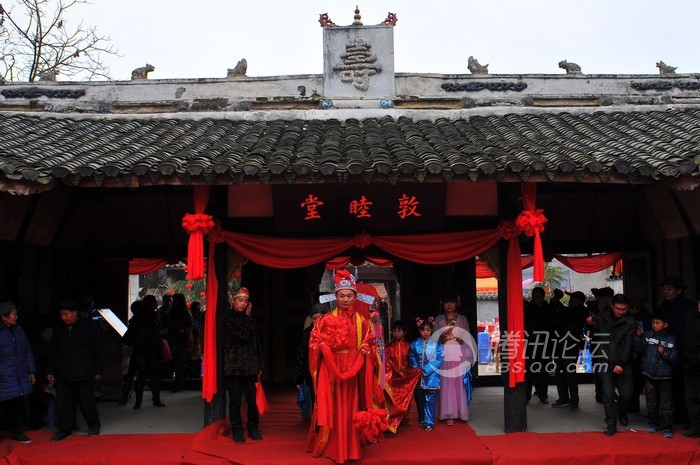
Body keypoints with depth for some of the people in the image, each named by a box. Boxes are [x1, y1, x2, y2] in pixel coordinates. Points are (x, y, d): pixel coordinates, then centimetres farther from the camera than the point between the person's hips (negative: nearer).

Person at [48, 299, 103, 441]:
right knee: (63, 402, 0)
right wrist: (51, 371, 13)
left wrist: (98, 370, -2)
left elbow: (98, 349, 0)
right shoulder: (59, 329, 9)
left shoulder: (88, 326, -3)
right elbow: (53, 352, 17)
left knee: (87, 401, 4)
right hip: (62, 374, 4)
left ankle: (94, 426, 21)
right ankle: (65, 428, 14)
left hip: (84, 374, -3)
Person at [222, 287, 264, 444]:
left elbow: (256, 342, 14)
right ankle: (237, 430, 14)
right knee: (235, 400, 3)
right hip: (234, 365, -3)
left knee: (252, 399, 0)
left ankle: (253, 428, 15)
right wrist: (248, 317, -3)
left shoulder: (248, 319, 12)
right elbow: (243, 335, -15)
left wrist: (259, 365, 10)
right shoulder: (227, 319, -3)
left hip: (250, 366, 4)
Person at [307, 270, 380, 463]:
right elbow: (314, 341, 3)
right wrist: (323, 346, -16)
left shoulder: (361, 321, 5)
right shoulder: (326, 319, 1)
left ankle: (350, 447, 16)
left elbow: (370, 344, 11)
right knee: (331, 408, 0)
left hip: (353, 370, 1)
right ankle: (330, 446, 10)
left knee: (350, 408, 5)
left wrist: (365, 350, -9)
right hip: (330, 370, -1)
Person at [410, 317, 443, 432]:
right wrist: (416, 368, -7)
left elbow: (440, 359, -9)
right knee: (419, 399, 11)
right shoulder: (415, 344, 5)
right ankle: (422, 420, 27)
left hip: (431, 376, -3)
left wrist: (426, 370, -14)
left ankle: (429, 422, 7)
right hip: (418, 376, 3)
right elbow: (412, 357, 11)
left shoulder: (436, 343, -5)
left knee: (430, 400, -1)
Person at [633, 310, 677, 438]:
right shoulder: (647, 334, 2)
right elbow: (639, 350, -4)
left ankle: (667, 427, 6)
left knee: (666, 403, -3)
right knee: (651, 401, 12)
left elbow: (675, 358, -3)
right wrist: (639, 337, -17)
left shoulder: (671, 338, -1)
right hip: (649, 374, 2)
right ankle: (654, 424, 25)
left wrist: (665, 353, -19)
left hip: (664, 376, -2)